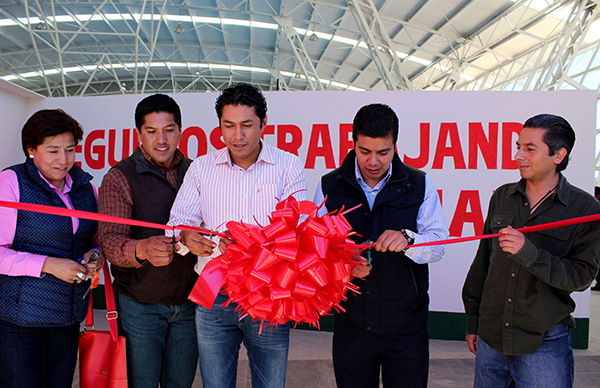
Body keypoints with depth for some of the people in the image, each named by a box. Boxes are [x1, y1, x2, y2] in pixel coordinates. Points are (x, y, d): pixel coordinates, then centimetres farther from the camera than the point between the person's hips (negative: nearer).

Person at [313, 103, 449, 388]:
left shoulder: (420, 185, 0)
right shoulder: (329, 186, 0)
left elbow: (438, 245, -4)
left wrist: (407, 239, -26)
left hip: (406, 324, 0)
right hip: (351, 322, 1)